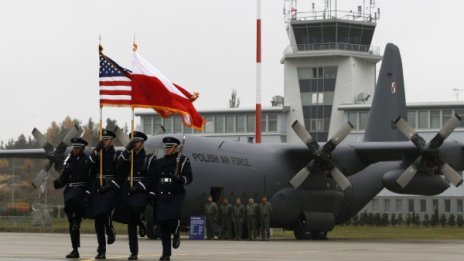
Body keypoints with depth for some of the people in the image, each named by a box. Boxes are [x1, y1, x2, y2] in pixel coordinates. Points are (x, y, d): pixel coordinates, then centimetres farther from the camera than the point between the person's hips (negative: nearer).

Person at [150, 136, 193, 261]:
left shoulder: (183, 160, 4)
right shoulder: (160, 162, 17)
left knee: (173, 218, -23)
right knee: (162, 224, -1)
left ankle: (176, 234, 13)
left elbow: (189, 177, -3)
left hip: (176, 195, -4)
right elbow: (154, 179, 19)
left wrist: (180, 179, -23)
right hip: (161, 196, 4)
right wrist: (152, 194, 11)